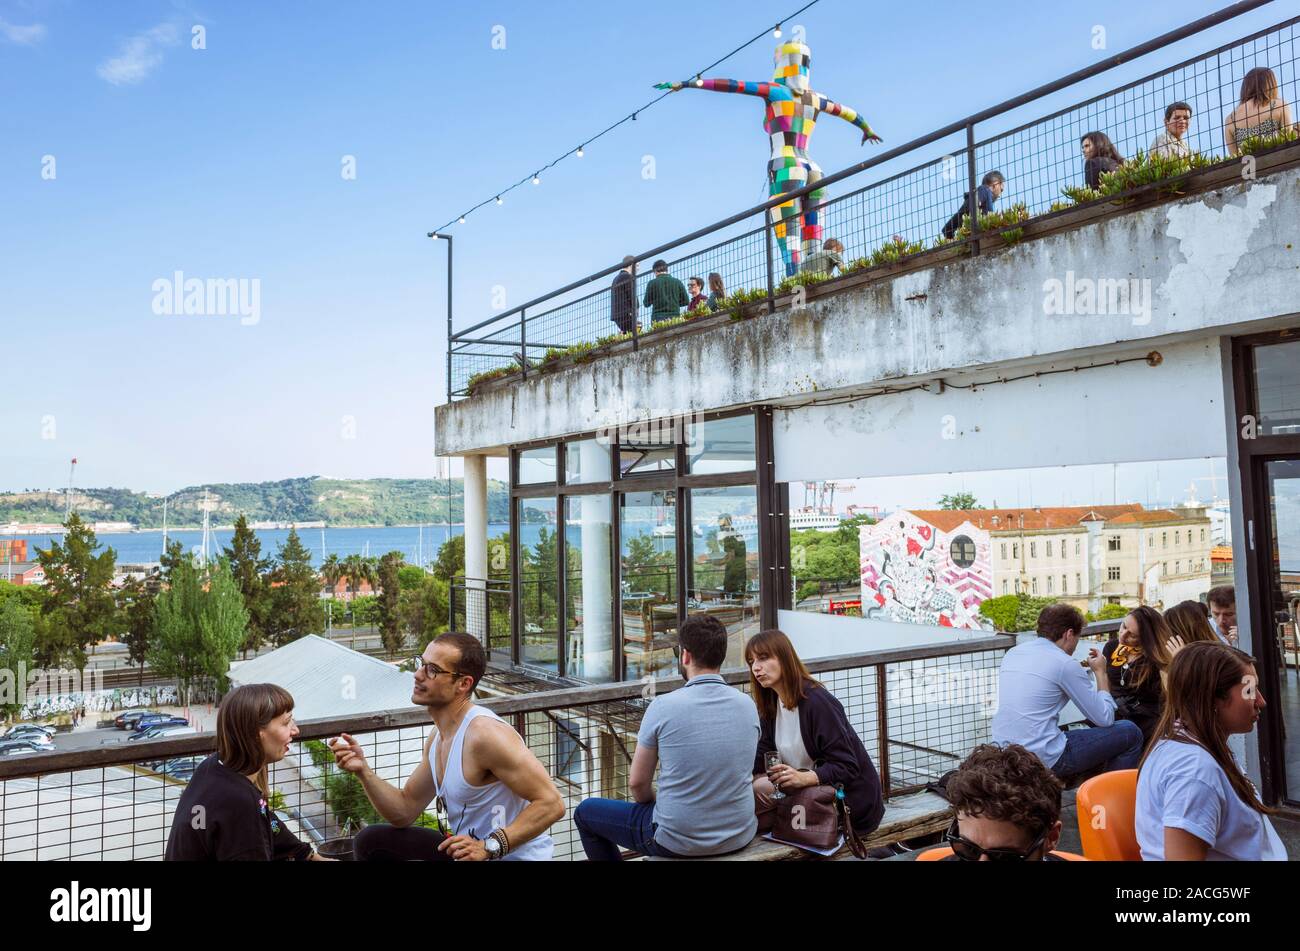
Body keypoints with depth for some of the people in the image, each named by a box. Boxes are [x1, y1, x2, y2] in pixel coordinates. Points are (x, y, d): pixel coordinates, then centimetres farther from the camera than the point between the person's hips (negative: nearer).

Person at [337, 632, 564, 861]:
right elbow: (405, 810, 12)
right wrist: (363, 770, -1)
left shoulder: (485, 734, -24)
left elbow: (551, 803, -26)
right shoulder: (437, 739, 6)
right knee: (371, 842, 14)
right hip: (472, 852, 9)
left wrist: (488, 847, -30)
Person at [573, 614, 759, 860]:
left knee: (585, 812, 18)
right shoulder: (748, 706, -4)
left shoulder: (663, 706, -17)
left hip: (679, 842, -5)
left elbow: (637, 782, -7)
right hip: (740, 836, 5)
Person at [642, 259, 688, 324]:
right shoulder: (677, 282, 7)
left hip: (658, 318, -2)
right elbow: (686, 301, 9)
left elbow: (646, 303, 4)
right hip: (675, 317, 2)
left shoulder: (652, 283, 1)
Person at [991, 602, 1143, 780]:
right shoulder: (1066, 664, -10)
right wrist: (1100, 672, 9)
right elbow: (1105, 719, -4)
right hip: (1044, 759, -8)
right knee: (1130, 732, 7)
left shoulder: (1013, 653, 9)